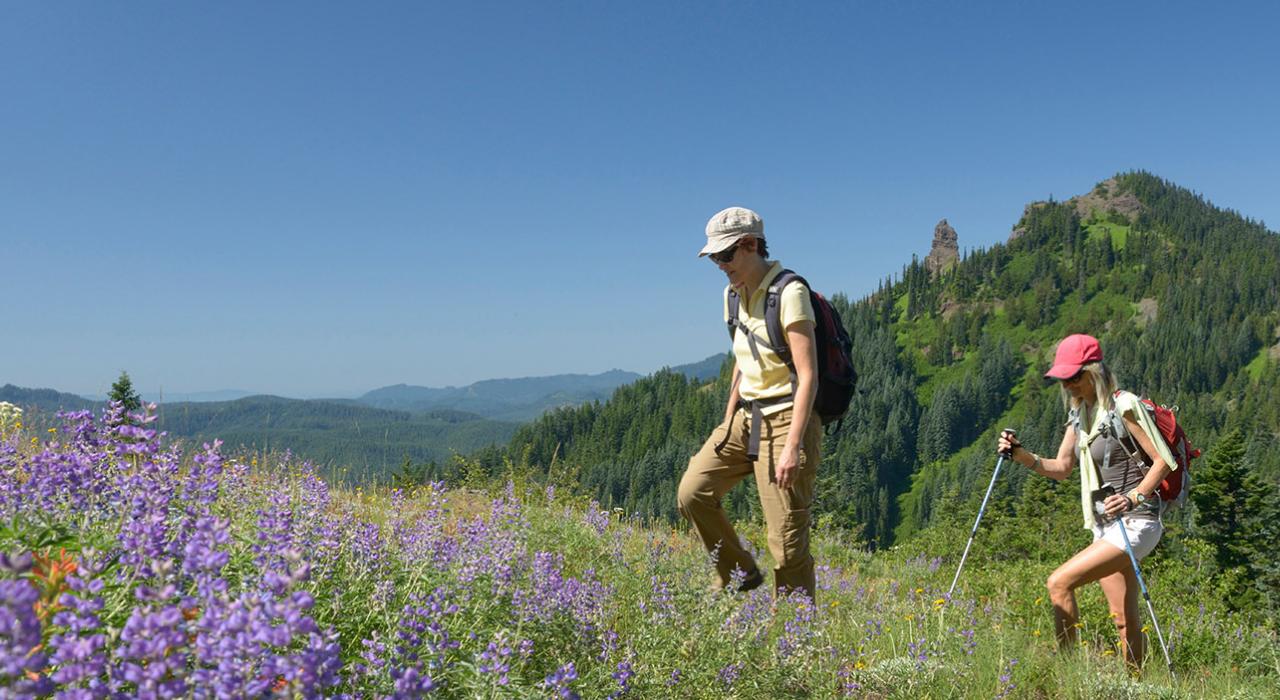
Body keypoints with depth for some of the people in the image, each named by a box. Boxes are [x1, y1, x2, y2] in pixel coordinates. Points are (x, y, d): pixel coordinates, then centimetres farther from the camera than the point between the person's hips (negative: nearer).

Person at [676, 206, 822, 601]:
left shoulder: (788, 294, -15)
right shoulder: (735, 294, 10)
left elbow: (808, 376, -19)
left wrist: (792, 447, -24)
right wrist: (727, 425, 18)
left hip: (786, 420, -8)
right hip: (747, 418, 8)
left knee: (787, 542, -4)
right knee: (692, 493, 0)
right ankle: (740, 576, 19)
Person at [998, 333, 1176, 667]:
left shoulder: (1123, 406, -12)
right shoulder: (1080, 413, 11)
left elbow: (1163, 460, -11)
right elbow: (1061, 468, 14)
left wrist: (1133, 498, -23)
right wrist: (1020, 454, 0)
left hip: (1135, 523, -8)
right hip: (1105, 526, 8)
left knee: (1059, 583, -18)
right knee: (1123, 618, 14)